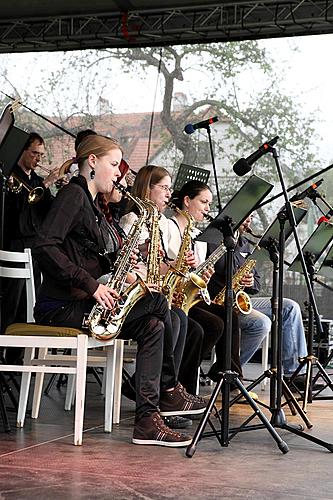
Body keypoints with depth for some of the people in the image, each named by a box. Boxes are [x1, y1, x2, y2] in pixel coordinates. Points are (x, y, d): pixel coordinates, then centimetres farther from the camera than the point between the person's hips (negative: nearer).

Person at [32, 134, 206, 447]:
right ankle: (169, 390, -2)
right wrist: (92, 284, -23)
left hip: (84, 303, 9)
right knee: (157, 303, -15)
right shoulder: (73, 193, -9)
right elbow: (44, 247, -22)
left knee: (152, 326, -6)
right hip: (59, 307, -9)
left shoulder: (91, 202, 20)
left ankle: (148, 421, -9)